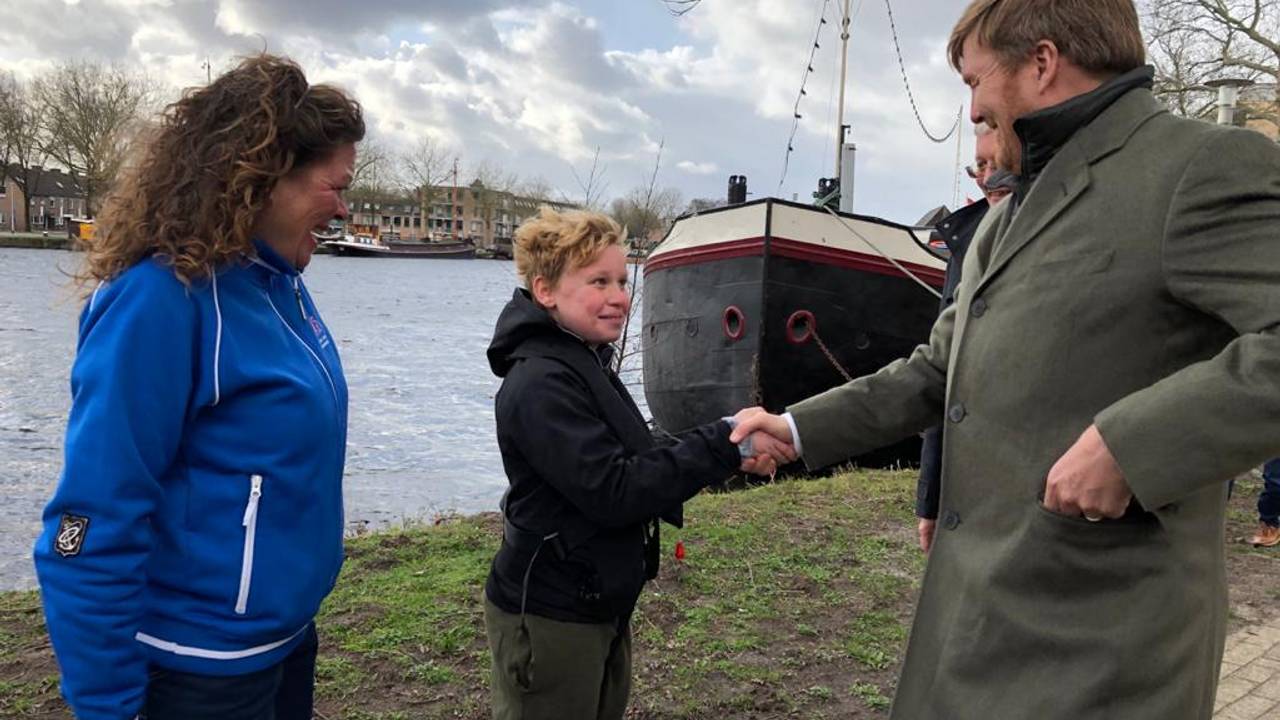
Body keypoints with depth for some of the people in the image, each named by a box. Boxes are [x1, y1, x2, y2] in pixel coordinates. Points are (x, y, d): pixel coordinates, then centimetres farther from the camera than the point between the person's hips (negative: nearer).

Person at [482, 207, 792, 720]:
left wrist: (726, 456, -8)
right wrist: (724, 444, -27)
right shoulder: (541, 384, -22)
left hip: (599, 606, 9)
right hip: (548, 619, -9)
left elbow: (631, 461, 7)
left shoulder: (584, 365, 8)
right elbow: (612, 491, -27)